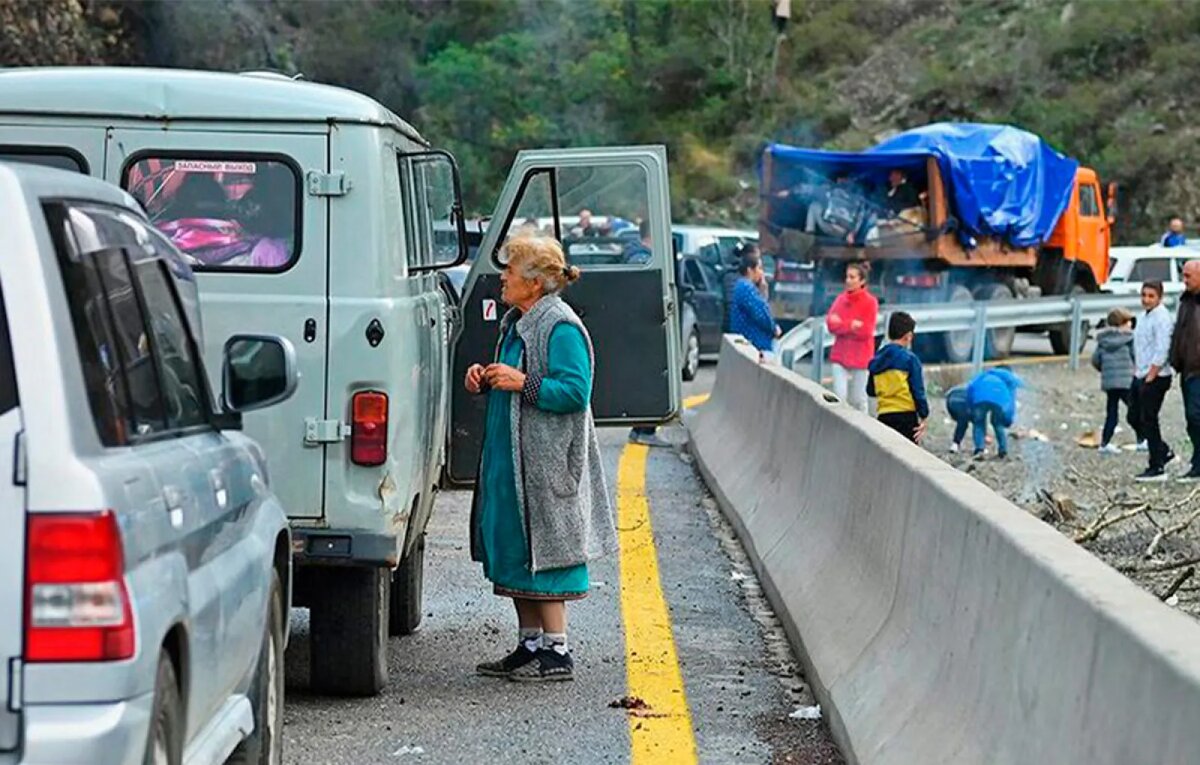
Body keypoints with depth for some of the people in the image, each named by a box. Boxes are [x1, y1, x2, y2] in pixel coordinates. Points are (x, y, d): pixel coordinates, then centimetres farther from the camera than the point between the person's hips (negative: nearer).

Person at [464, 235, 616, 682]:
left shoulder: (561, 328, -15)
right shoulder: (517, 323, 14)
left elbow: (575, 391, -21)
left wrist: (522, 382, -24)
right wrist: (486, 379, 7)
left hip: (546, 463, -10)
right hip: (511, 459, 10)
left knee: (541, 551, -6)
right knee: (513, 551, 12)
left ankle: (557, 652, 0)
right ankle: (529, 644, 20)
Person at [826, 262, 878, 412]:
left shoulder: (870, 302, -8)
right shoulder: (841, 299, 5)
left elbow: (866, 331, -14)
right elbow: (831, 324, -3)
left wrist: (842, 325, -13)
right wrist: (851, 325, -16)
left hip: (860, 357, -3)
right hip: (840, 355, 3)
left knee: (858, 399, 5)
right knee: (840, 396, -5)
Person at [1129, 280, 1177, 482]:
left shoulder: (1161, 318, -15)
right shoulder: (1145, 316, 14)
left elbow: (1161, 352, -20)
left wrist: (1150, 378, -19)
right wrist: (1137, 371, 15)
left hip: (1156, 378, -9)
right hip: (1141, 376, 9)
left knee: (1149, 421, -5)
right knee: (1134, 418, 13)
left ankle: (1157, 468, 2)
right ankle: (1164, 451, 26)